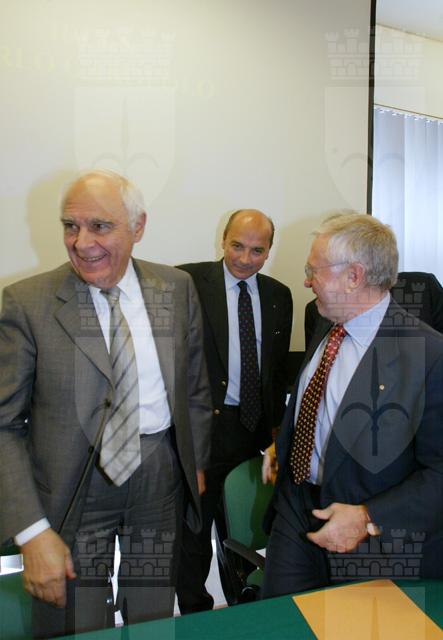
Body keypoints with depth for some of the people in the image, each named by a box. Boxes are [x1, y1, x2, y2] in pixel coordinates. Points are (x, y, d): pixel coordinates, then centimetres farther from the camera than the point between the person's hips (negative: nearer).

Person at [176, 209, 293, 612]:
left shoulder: (279, 296, 6)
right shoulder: (190, 281, -9)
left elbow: (279, 368, 11)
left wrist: (275, 427, 10)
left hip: (253, 427, 4)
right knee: (194, 525, 12)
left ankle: (241, 609, 43)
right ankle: (194, 611, 36)